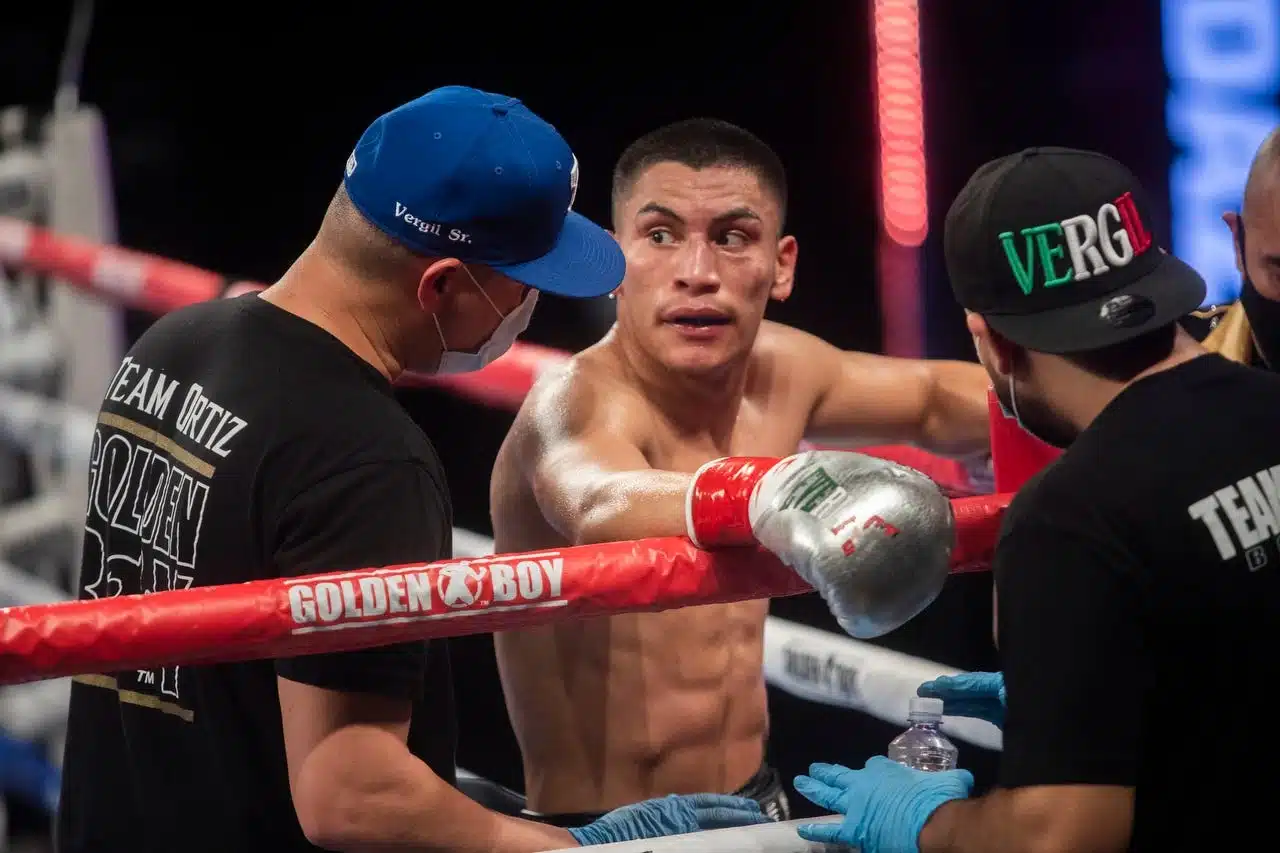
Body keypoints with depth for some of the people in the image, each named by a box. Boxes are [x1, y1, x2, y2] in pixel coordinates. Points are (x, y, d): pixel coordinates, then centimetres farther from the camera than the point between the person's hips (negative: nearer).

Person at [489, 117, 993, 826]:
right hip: (605, 836, -6)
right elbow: (602, 504, -46)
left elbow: (935, 401, 19)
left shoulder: (776, 371, -1)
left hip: (758, 810, 6)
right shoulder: (580, 402, -22)